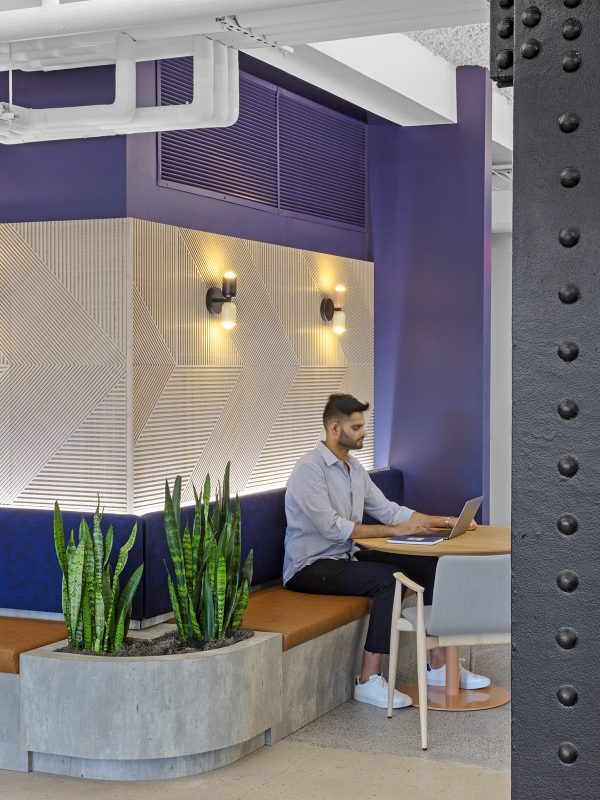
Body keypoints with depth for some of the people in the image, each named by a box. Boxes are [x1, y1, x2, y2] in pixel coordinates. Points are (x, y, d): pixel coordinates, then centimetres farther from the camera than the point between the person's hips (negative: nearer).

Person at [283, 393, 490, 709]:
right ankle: (369, 681, -24)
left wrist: (444, 521, 2)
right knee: (388, 578, -31)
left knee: (430, 565, -5)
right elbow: (332, 528, -25)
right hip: (310, 567, -9)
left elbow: (388, 510, 13)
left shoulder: (355, 469, 12)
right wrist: (394, 530, -21)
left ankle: (439, 666, -1)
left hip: (346, 557, 9)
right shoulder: (310, 469, -17)